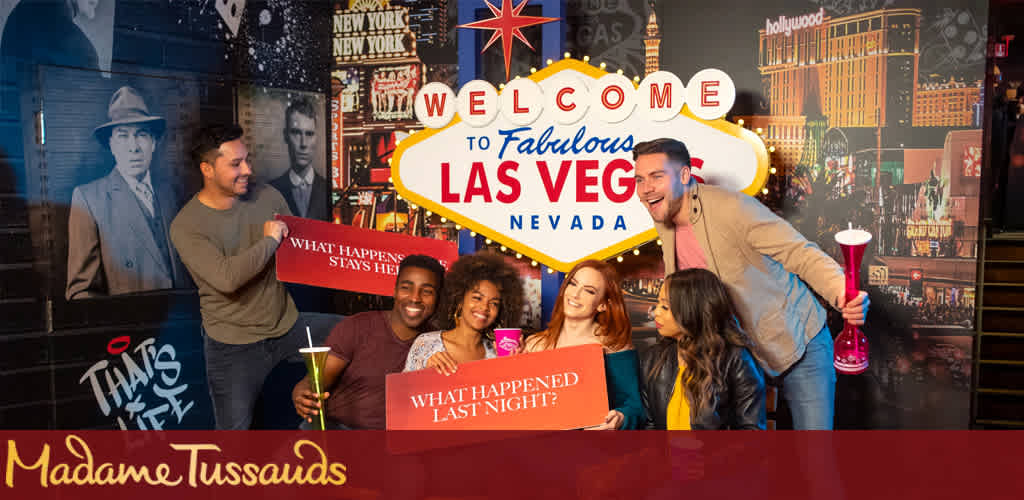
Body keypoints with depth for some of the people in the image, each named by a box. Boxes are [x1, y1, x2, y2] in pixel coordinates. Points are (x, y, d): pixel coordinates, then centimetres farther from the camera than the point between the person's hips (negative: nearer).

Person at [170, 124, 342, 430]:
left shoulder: (268, 197, 0)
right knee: (234, 428, -1)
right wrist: (269, 240, -19)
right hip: (234, 345, -4)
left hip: (288, 325, 4)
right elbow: (226, 278, -29)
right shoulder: (186, 226, -15)